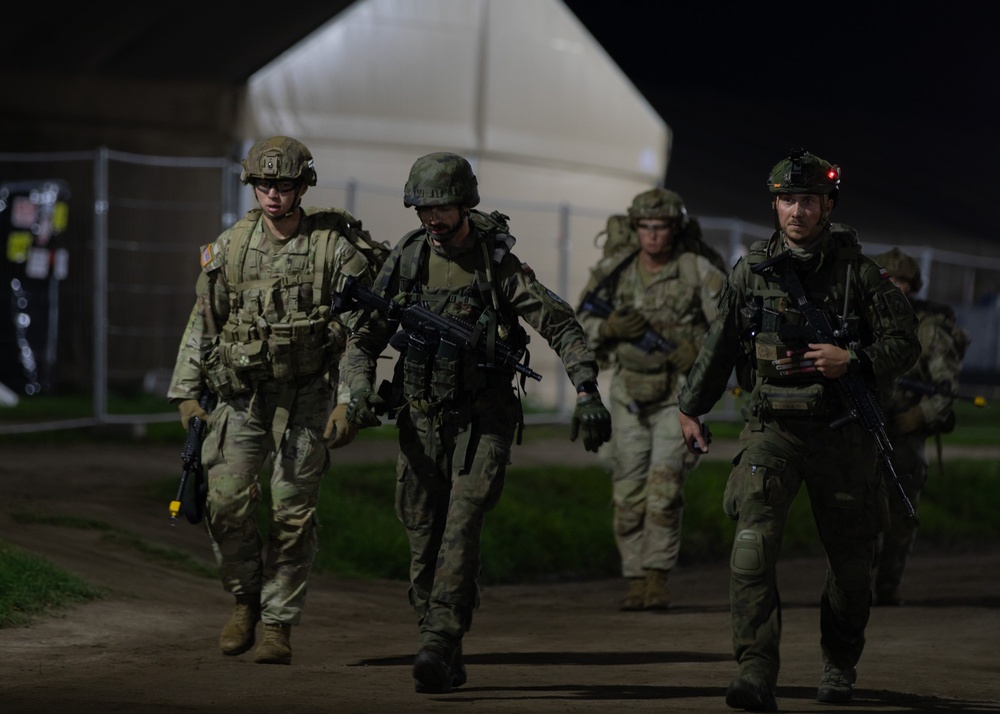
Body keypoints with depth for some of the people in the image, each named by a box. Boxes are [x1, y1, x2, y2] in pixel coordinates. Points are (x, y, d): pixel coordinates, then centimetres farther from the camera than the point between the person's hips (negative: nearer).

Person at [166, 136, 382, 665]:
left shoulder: (336, 248, -6)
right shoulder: (230, 246, 2)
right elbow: (203, 324, 9)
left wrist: (348, 403, -12)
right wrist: (186, 393, 5)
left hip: (307, 396, -2)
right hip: (242, 394, 2)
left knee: (293, 512, -2)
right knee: (227, 501, -9)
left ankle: (279, 626, 6)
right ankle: (245, 598, 15)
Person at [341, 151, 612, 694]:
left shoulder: (499, 265, -8)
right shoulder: (406, 262, 1)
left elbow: (561, 326, -10)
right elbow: (365, 337, 7)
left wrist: (587, 392, -23)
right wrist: (360, 390, -12)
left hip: (484, 421, -3)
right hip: (422, 420, 3)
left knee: (461, 529, -18)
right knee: (424, 542, 3)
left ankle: (438, 645, -25)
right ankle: (447, 662, 14)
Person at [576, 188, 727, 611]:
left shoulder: (698, 272, -7)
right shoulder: (613, 271, 1)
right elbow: (580, 327, 7)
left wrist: (702, 352, -20)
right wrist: (609, 327, -14)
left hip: (679, 397, -3)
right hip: (629, 397, 3)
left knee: (665, 486, -17)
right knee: (628, 496, 2)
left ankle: (657, 579, -12)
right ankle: (635, 584, 11)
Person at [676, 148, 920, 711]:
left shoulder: (859, 272, -2)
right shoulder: (752, 270, 3)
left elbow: (905, 343, 0)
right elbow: (719, 345, 15)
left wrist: (853, 362, -17)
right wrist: (693, 407, 19)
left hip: (842, 433, 0)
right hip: (772, 430, 0)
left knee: (851, 560, 11)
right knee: (753, 544, -20)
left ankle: (840, 665, 35)